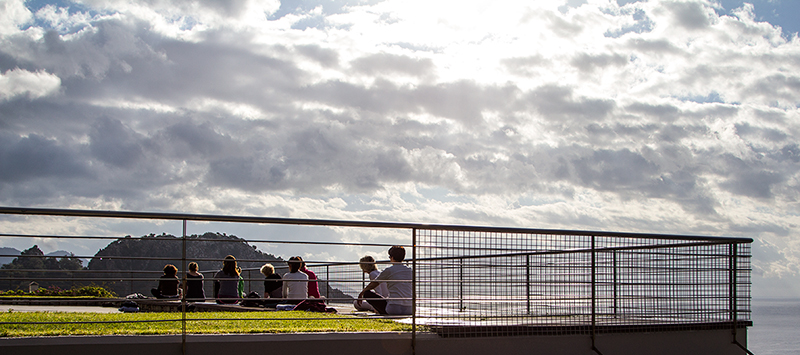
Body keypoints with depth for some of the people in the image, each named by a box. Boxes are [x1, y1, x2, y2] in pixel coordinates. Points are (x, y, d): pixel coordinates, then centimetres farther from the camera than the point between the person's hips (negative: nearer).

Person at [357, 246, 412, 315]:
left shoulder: (389, 271, 2)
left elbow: (372, 285, 16)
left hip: (394, 309, -4)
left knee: (367, 294, 9)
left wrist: (361, 294, 37)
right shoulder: (410, 271, 15)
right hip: (409, 310, 4)